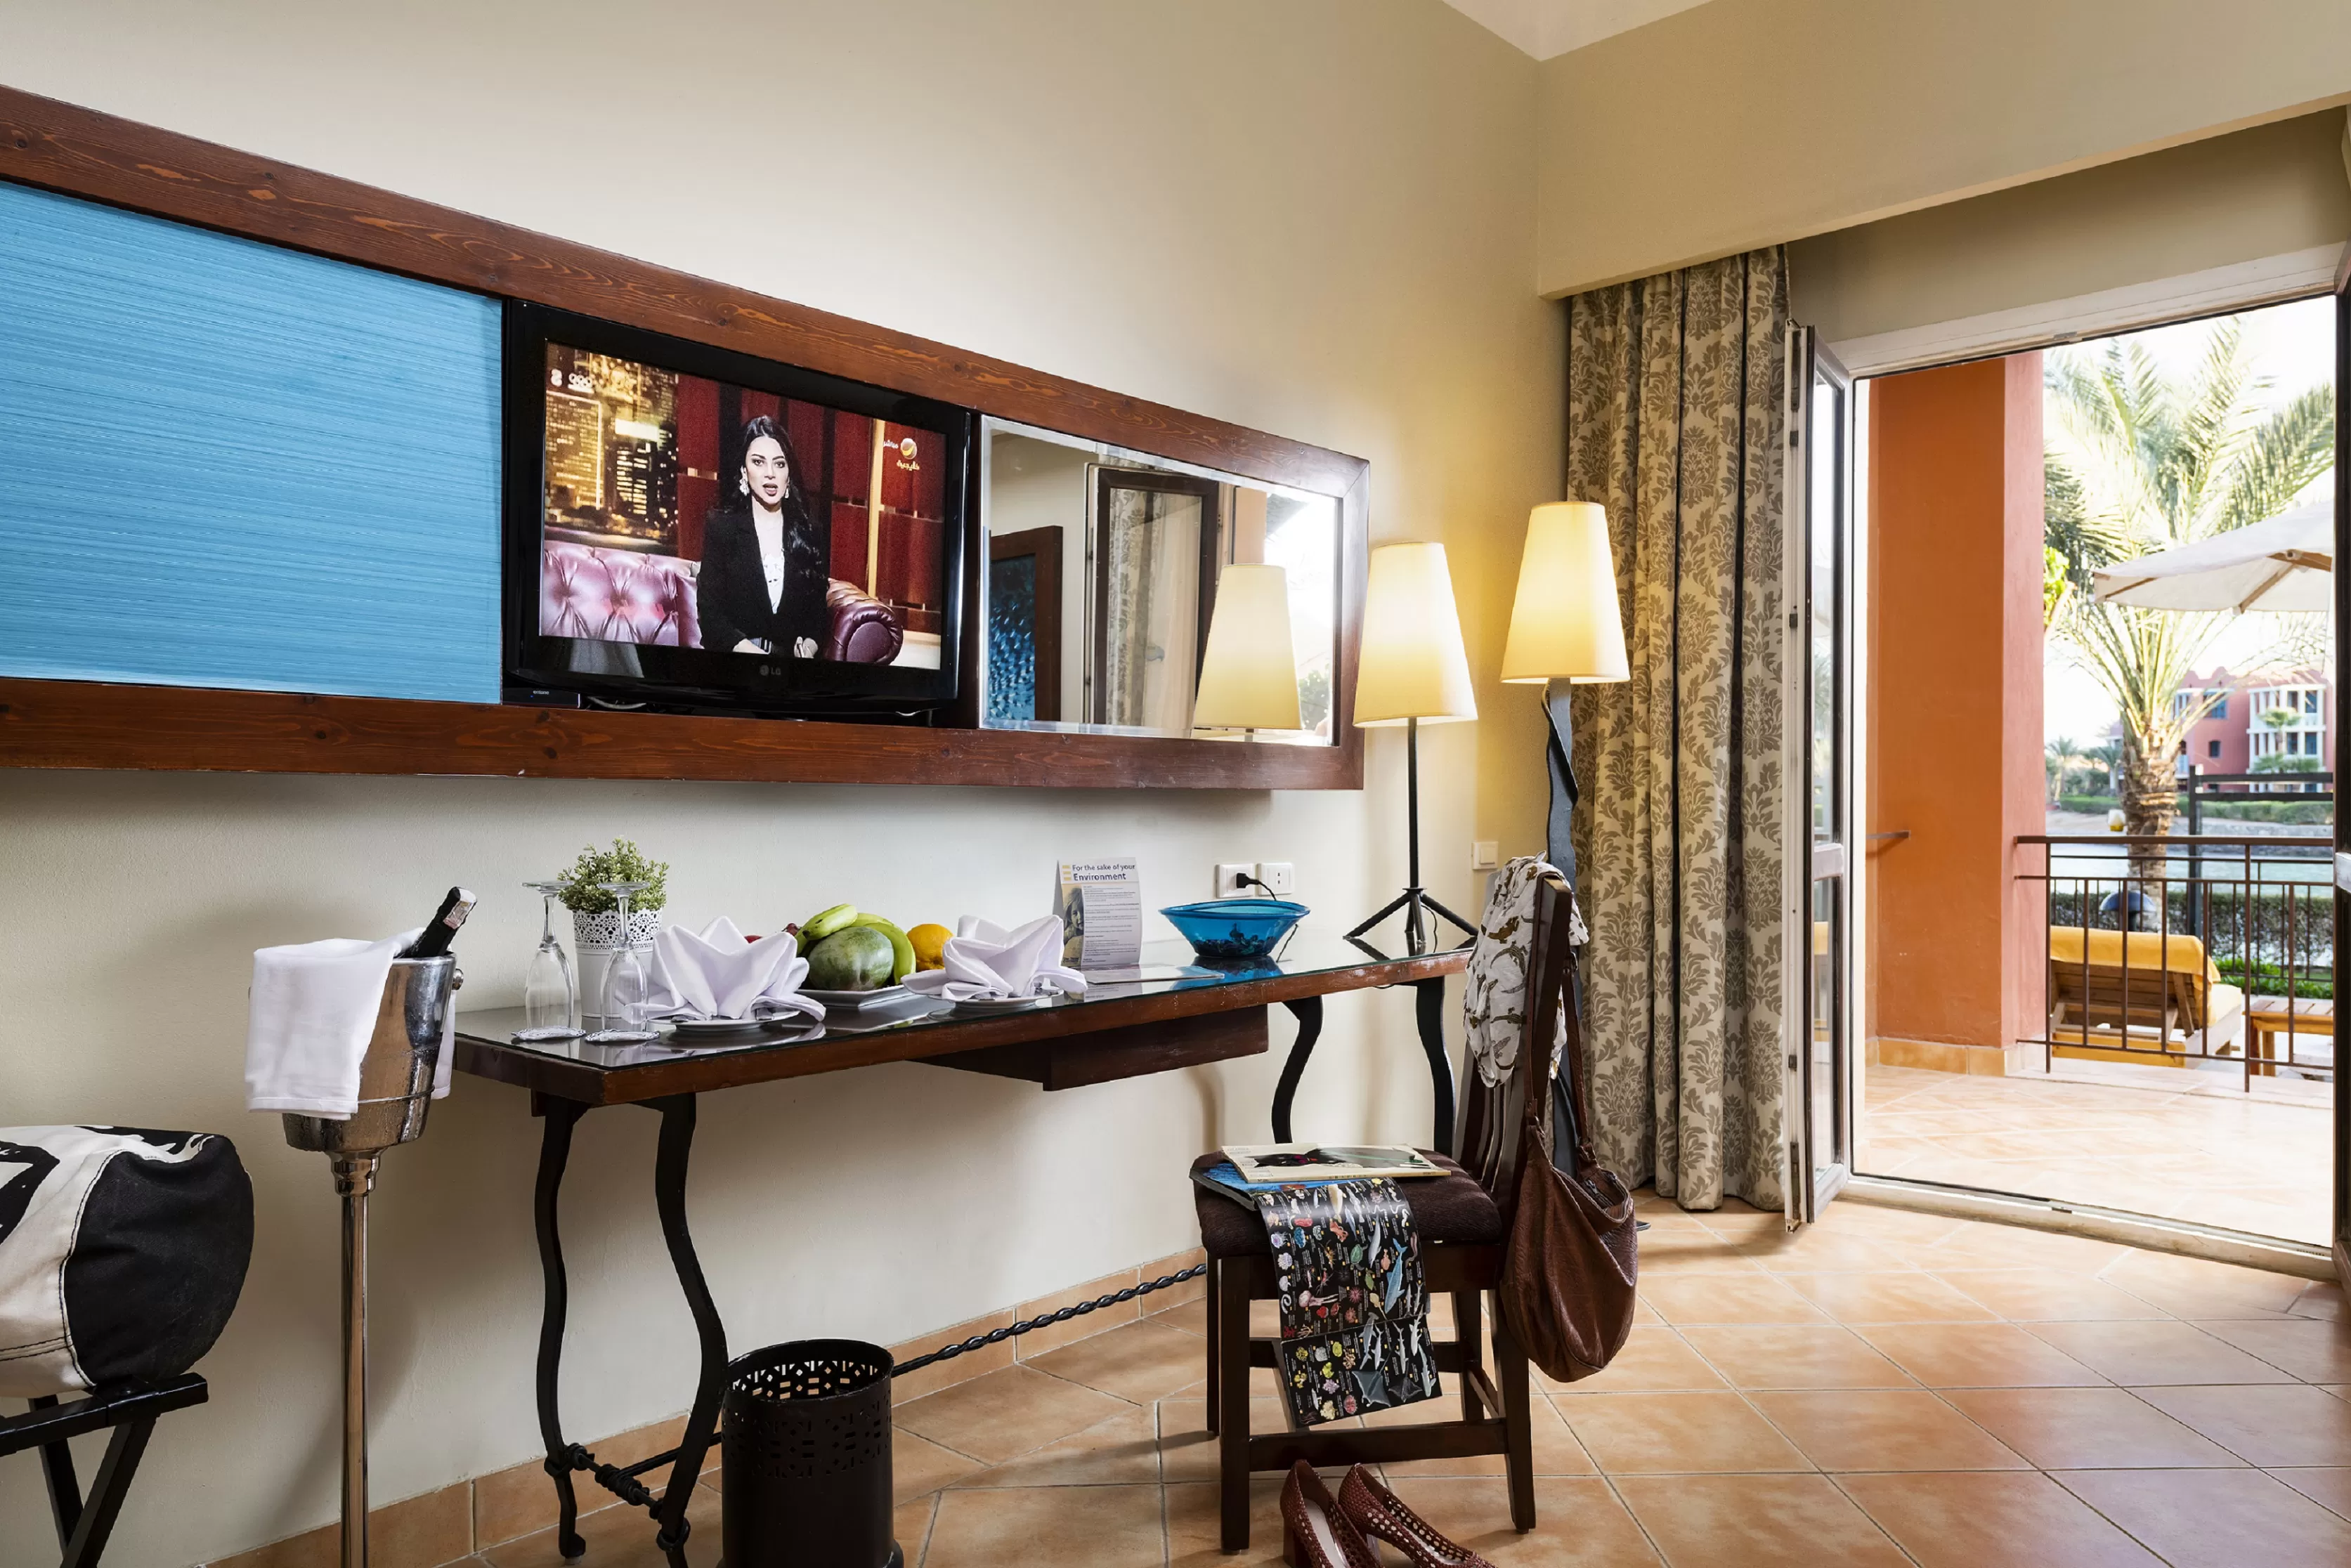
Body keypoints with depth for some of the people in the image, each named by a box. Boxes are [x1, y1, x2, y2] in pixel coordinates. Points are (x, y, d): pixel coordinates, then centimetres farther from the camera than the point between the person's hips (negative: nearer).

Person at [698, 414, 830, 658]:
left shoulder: (812, 533, 10)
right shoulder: (721, 526, 4)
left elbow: (820, 609, 8)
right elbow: (709, 612, -3)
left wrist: (809, 647, -13)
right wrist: (754, 654, -18)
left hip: (792, 657, 2)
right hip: (733, 661, -2)